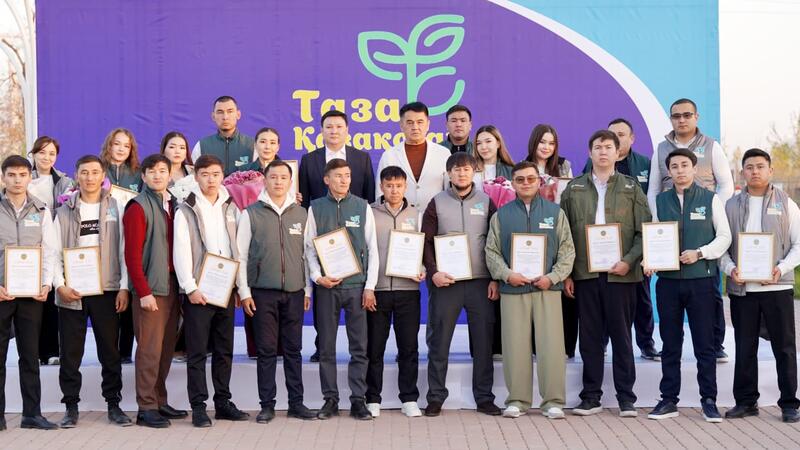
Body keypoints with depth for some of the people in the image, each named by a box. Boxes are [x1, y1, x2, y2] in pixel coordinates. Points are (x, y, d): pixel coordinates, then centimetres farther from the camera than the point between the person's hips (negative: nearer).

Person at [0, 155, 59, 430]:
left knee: (31, 355, 6)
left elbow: (50, 250, 6)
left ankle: (32, 413, 11)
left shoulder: (41, 211, 7)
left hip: (32, 293, 2)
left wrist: (47, 284, -6)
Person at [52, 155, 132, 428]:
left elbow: (124, 250, 2)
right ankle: (71, 407, 11)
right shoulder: (64, 212, 8)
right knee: (70, 353, 3)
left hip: (106, 290, -1)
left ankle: (114, 404, 12)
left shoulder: (116, 208, 5)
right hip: (71, 293, 1)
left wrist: (124, 287, -5)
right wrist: (60, 285, -8)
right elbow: (55, 252, 5)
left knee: (110, 351, 4)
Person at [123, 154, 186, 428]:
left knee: (166, 348, 10)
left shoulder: (173, 205, 14)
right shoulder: (138, 207, -6)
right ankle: (146, 408, 3)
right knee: (150, 349, -3)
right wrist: (143, 292, -14)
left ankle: (160, 402, 19)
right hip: (150, 288, -6)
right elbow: (132, 254, -11)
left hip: (172, 285, 6)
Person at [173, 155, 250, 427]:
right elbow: (181, 253, -7)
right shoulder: (186, 211, -1)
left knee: (224, 350, 10)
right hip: (198, 291, -4)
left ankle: (223, 402, 18)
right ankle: (198, 407, 4)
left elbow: (239, 248, 11)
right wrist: (191, 288, -14)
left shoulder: (231, 208, 12)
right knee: (197, 351, -1)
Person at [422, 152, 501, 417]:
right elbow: (426, 241, 3)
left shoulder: (486, 202, 8)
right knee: (439, 343, 1)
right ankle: (435, 398, 8)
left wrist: (495, 279, -1)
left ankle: (484, 398, 12)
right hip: (446, 282, -1)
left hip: (481, 282, 1)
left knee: (483, 343, 3)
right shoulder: (437, 203, 6)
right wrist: (433, 272, -10)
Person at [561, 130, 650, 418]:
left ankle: (626, 397, 9)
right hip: (585, 273, 1)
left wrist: (629, 261, -11)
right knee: (590, 336, 5)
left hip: (621, 273, -1)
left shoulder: (631, 188, 7)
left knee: (621, 335, 2)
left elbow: (644, 231, 2)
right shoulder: (574, 189, 10)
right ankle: (591, 397, 11)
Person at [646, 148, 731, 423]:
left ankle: (709, 400, 10)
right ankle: (669, 400, 13)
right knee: (670, 344, 7)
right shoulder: (660, 201, 9)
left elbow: (724, 236, 2)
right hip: (668, 280, 2)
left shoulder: (710, 199, 4)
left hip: (701, 279, -2)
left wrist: (700, 253, -12)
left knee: (704, 344, 2)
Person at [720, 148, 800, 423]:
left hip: (777, 287, -1)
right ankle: (746, 401, 18)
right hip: (741, 288, 2)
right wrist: (730, 269, -10)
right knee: (744, 348, 8)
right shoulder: (731, 206, 9)